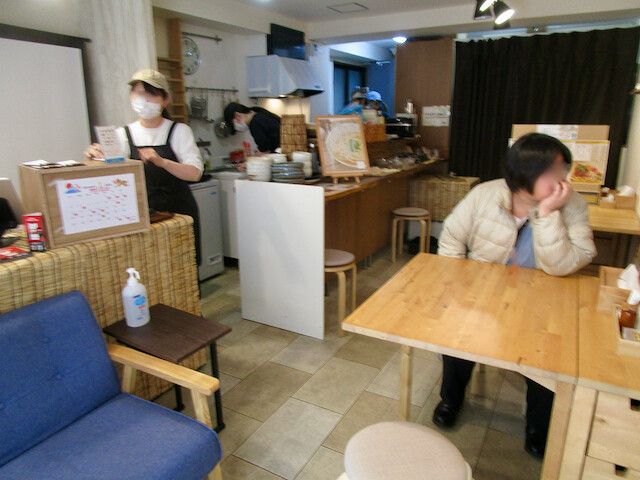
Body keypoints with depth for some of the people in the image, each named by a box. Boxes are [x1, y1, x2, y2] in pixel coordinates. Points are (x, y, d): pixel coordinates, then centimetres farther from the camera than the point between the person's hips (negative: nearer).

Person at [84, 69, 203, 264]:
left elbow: (195, 173, -12)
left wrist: (161, 161, -28)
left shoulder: (179, 131, 1)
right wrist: (96, 156, -23)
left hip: (178, 213, -2)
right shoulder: (124, 134, 9)